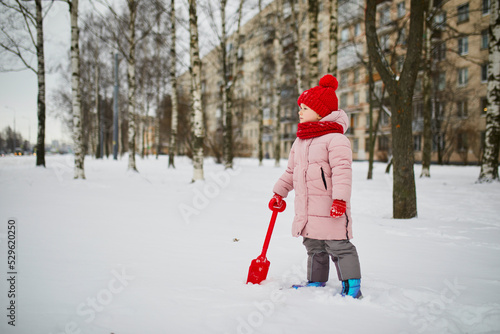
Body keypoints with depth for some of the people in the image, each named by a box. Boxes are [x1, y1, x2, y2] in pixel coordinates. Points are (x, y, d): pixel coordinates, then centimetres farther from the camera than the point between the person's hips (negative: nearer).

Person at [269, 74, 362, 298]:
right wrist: (279, 193, 24)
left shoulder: (335, 139, -12)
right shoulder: (300, 141, 15)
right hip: (306, 208, 8)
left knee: (338, 247, -4)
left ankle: (352, 286, 5)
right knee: (314, 247, 17)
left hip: (330, 208, -8)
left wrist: (340, 199, -29)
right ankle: (316, 283, 30)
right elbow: (291, 171, 24)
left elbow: (342, 171, -21)